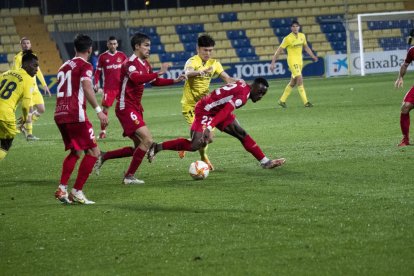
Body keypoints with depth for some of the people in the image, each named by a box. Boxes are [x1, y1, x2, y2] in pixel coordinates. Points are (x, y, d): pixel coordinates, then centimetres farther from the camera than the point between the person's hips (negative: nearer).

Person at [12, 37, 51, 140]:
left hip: (34, 87, 7)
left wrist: (44, 85, 20)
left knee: (41, 109, 5)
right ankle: (29, 134, -4)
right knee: (30, 109, -13)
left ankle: (23, 123, 21)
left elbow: (38, 71, 22)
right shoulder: (18, 57, -7)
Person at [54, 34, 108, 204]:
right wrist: (98, 110, -24)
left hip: (59, 115, 8)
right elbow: (86, 87, -20)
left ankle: (62, 189, 7)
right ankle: (77, 192, -5)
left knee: (75, 152, 20)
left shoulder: (65, 66, 19)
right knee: (93, 152, -1)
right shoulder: (85, 66, -3)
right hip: (76, 115, -8)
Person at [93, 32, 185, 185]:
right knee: (147, 140, -17)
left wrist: (174, 81, 16)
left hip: (135, 109, 10)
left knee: (139, 147, 12)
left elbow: (154, 81, 27)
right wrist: (158, 73, -35)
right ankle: (129, 176, -8)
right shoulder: (131, 62, -16)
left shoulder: (145, 63, 13)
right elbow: (136, 78, -37)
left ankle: (103, 157, 19)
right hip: (126, 108, -10)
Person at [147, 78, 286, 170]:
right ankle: (157, 147, -6)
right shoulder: (244, 94, -24)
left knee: (242, 134, 5)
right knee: (195, 145, -19)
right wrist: (209, 128, -45)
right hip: (205, 111, -10)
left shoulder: (242, 85, 6)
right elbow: (226, 111, -36)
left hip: (216, 109, 10)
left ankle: (265, 162, 9)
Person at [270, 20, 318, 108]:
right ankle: (305, 102, -16)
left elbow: (306, 47, 22)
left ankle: (282, 100, 24)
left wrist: (313, 56, 15)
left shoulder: (302, 36, 6)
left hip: (300, 61, 7)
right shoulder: (288, 38, -12)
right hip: (292, 61, -7)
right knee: (300, 79, -17)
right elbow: (279, 50, -9)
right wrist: (273, 62, -12)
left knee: (293, 82, 12)